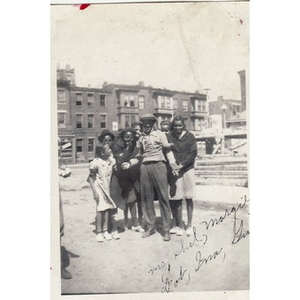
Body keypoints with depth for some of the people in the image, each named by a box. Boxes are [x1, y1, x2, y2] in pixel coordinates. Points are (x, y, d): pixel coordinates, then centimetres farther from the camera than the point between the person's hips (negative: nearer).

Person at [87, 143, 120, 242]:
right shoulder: (96, 163, -17)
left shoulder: (111, 160, -2)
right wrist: (94, 191, -14)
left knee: (107, 208, 4)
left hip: (108, 188, 5)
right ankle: (99, 232, 5)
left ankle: (105, 231, 14)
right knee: (100, 209, -6)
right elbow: (91, 177, -10)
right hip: (99, 187, -5)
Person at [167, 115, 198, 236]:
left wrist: (183, 164, -13)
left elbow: (193, 153, -2)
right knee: (177, 198, 1)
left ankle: (189, 225, 14)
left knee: (188, 198, 5)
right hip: (175, 171, 0)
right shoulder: (169, 137, 4)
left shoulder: (190, 136, 3)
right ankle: (179, 225, 12)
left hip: (188, 169, 0)